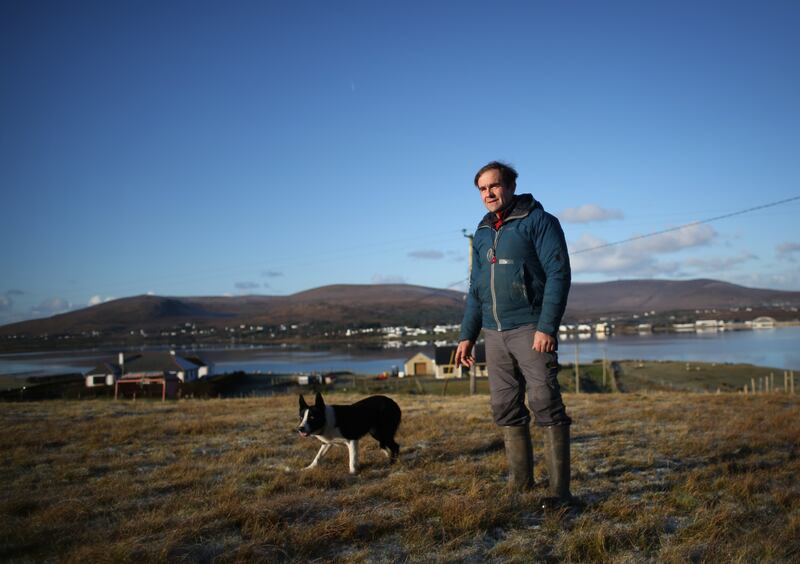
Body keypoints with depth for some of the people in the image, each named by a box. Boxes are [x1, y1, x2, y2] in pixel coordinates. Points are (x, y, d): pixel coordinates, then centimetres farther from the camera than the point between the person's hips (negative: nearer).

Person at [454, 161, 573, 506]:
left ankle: (559, 489, -1)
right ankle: (519, 482, 19)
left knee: (545, 404, -8)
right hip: (495, 333, 7)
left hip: (531, 329, -7)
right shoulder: (482, 233, 16)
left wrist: (547, 327, -20)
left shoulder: (539, 221, -4)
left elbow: (559, 275, -12)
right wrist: (467, 335, 15)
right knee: (505, 408, 8)